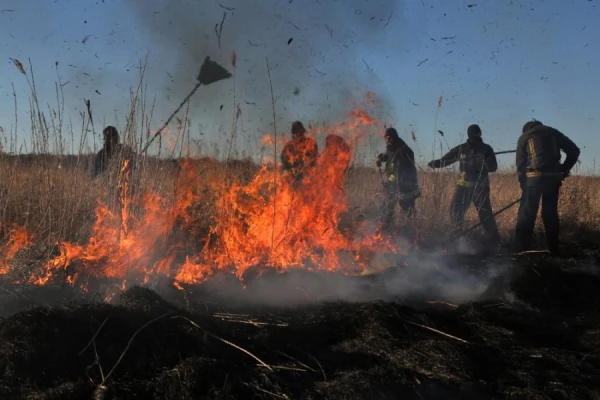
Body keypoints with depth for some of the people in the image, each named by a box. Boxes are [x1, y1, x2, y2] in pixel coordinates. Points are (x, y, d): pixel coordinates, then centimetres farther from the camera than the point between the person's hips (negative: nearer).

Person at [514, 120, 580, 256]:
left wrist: (522, 185, 12)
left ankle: (521, 250, -5)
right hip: (553, 177, 3)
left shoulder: (524, 136, 14)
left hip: (533, 177, -2)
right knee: (551, 214, 11)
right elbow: (574, 151, 13)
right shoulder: (553, 132, 19)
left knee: (526, 215, 0)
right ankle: (553, 251, 11)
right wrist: (564, 170, 18)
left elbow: (520, 164, 8)